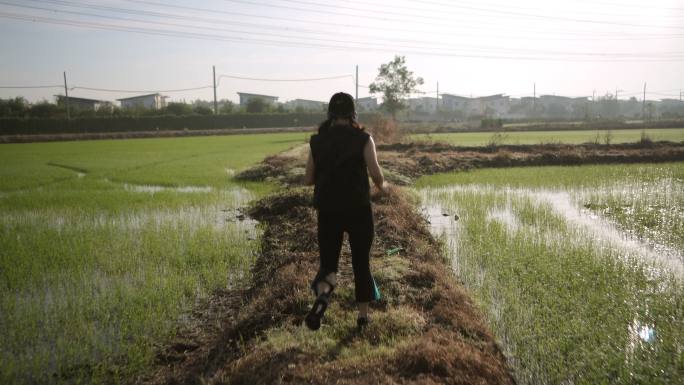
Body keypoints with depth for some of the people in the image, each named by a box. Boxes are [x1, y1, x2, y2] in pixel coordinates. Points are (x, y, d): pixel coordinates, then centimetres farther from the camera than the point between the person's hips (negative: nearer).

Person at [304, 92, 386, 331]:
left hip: (328, 212, 1)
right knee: (361, 263, 16)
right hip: (358, 210, -1)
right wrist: (382, 186, 9)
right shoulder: (363, 139, -5)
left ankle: (322, 294, -24)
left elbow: (309, 179, 3)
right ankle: (363, 316, 26)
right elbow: (375, 174, -13)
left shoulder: (317, 141, 2)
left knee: (327, 264, 10)